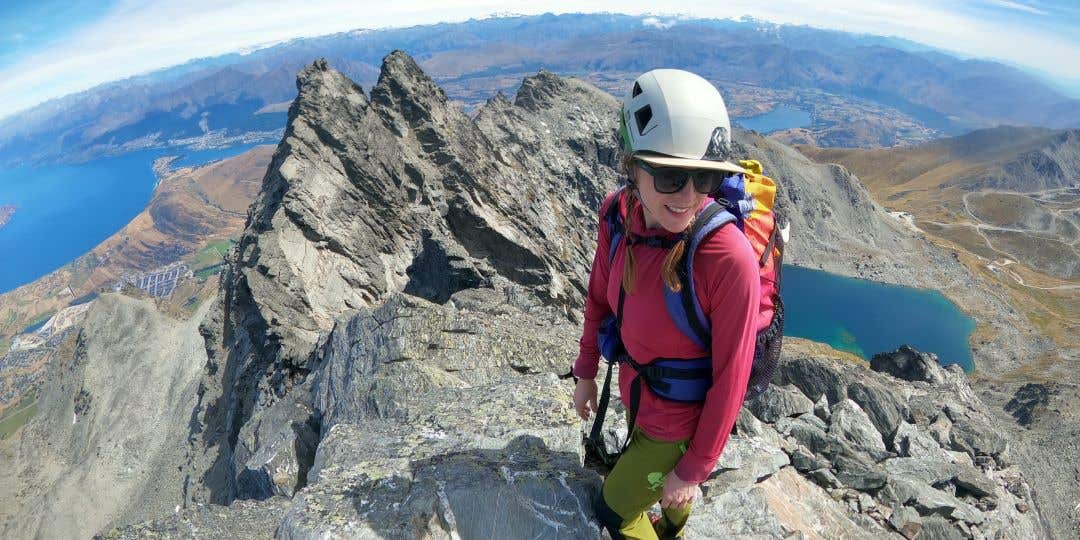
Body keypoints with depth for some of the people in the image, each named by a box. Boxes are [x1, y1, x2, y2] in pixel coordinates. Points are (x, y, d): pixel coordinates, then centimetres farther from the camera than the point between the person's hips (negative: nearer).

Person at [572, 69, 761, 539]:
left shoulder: (730, 259, -36)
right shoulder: (618, 211, -19)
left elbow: (730, 376, -24)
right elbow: (600, 296, -2)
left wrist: (695, 468, -13)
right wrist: (586, 373, 8)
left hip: (680, 418, -6)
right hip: (637, 393, 6)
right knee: (655, 475, 34)